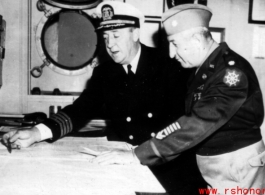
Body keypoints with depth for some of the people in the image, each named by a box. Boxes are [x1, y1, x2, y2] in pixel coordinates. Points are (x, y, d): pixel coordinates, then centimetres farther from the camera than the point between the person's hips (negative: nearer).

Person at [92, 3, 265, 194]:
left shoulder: (232, 70, -23)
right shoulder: (203, 70, 4)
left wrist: (136, 155, -31)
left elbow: (198, 124, -31)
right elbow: (192, 123, 7)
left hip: (237, 167, -7)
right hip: (211, 167, 7)